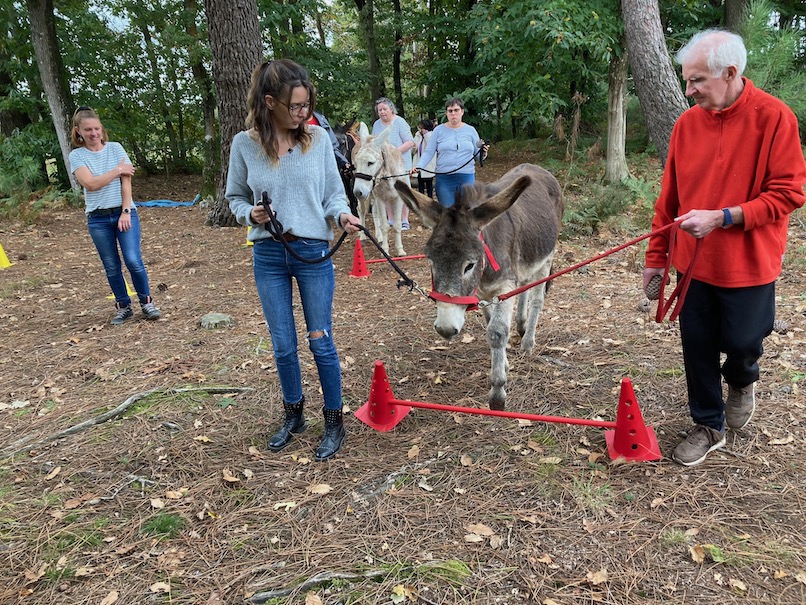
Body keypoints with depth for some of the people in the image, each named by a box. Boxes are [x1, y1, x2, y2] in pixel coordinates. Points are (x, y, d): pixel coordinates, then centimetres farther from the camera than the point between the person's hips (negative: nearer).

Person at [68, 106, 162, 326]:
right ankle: (123, 306, 19)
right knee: (111, 266, 6)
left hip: (124, 212, -1)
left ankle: (146, 302, 7)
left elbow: (126, 182, -3)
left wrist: (125, 212, -10)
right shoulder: (76, 156, 1)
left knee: (133, 260, -11)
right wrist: (118, 170, -8)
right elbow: (90, 184, -13)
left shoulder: (115, 148, 3)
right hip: (98, 219, 1)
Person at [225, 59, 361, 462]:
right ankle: (293, 415, 34)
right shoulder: (244, 144, -4)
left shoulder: (318, 139, -5)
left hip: (313, 252, -1)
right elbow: (235, 197, 7)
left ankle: (334, 422, 22)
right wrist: (250, 214, -14)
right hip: (269, 256, 2)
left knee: (321, 341, 5)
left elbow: (333, 192, 1)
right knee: (282, 344, 12)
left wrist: (343, 214, -19)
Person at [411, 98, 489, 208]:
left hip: (467, 178, 1)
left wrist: (483, 153, -11)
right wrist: (419, 166, -14)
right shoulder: (439, 130, 4)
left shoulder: (470, 130, 8)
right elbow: (429, 153, 1)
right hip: (444, 178, -1)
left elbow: (478, 155, 11)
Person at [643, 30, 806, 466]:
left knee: (741, 343, 7)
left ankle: (741, 382, 44)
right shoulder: (687, 124, 1)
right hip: (694, 262, 4)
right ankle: (708, 426, 28)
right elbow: (669, 198, 5)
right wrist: (656, 256, 7)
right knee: (697, 347, 9)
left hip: (748, 265, -3)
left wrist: (723, 218, -24)